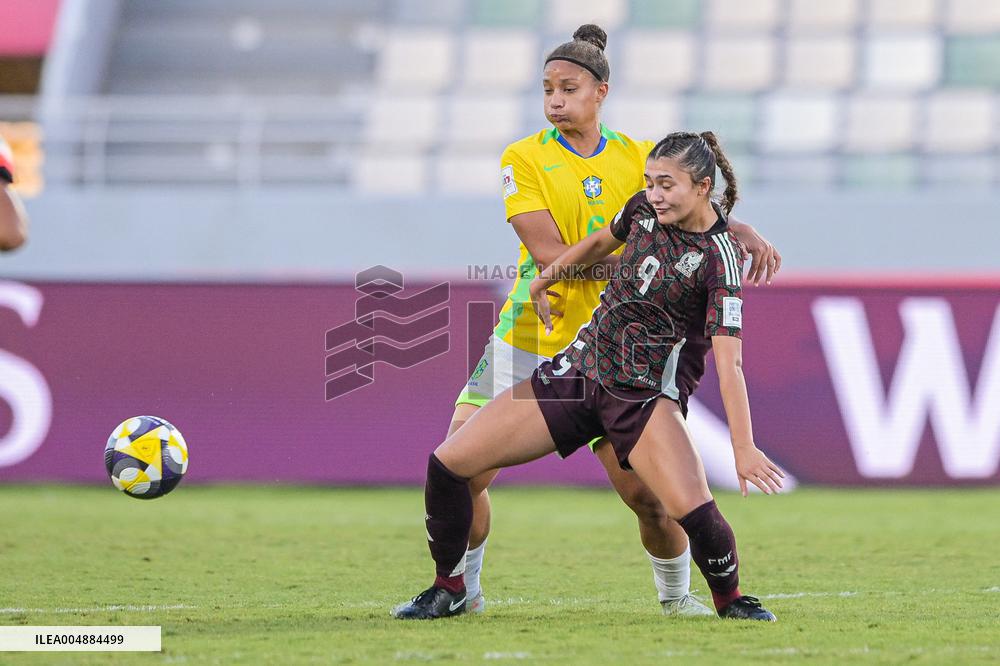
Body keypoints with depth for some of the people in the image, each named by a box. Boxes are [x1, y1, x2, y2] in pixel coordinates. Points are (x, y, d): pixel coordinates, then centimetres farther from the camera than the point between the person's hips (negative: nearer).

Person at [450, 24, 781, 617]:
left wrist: (747, 234, -23)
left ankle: (676, 594, 18)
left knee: (648, 492, -8)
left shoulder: (640, 159, 3)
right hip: (525, 340, -1)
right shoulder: (524, 158, -5)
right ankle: (461, 590, 14)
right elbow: (548, 252, -16)